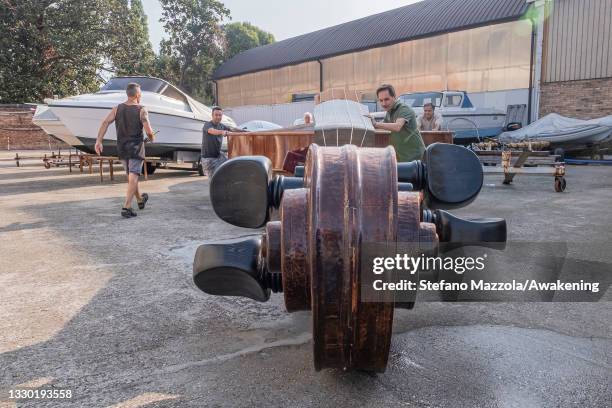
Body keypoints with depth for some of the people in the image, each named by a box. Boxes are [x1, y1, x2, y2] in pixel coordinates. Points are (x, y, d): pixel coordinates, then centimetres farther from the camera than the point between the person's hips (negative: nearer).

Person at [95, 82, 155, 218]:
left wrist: (98, 141, -11)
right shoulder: (142, 110, -9)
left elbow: (105, 123, -8)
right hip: (136, 147, -5)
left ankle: (140, 200, 38)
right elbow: (148, 130, -16)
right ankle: (126, 207, -17)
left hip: (121, 147, 5)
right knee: (133, 177, -7)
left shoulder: (117, 108, 4)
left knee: (131, 175, 19)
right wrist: (152, 137, 6)